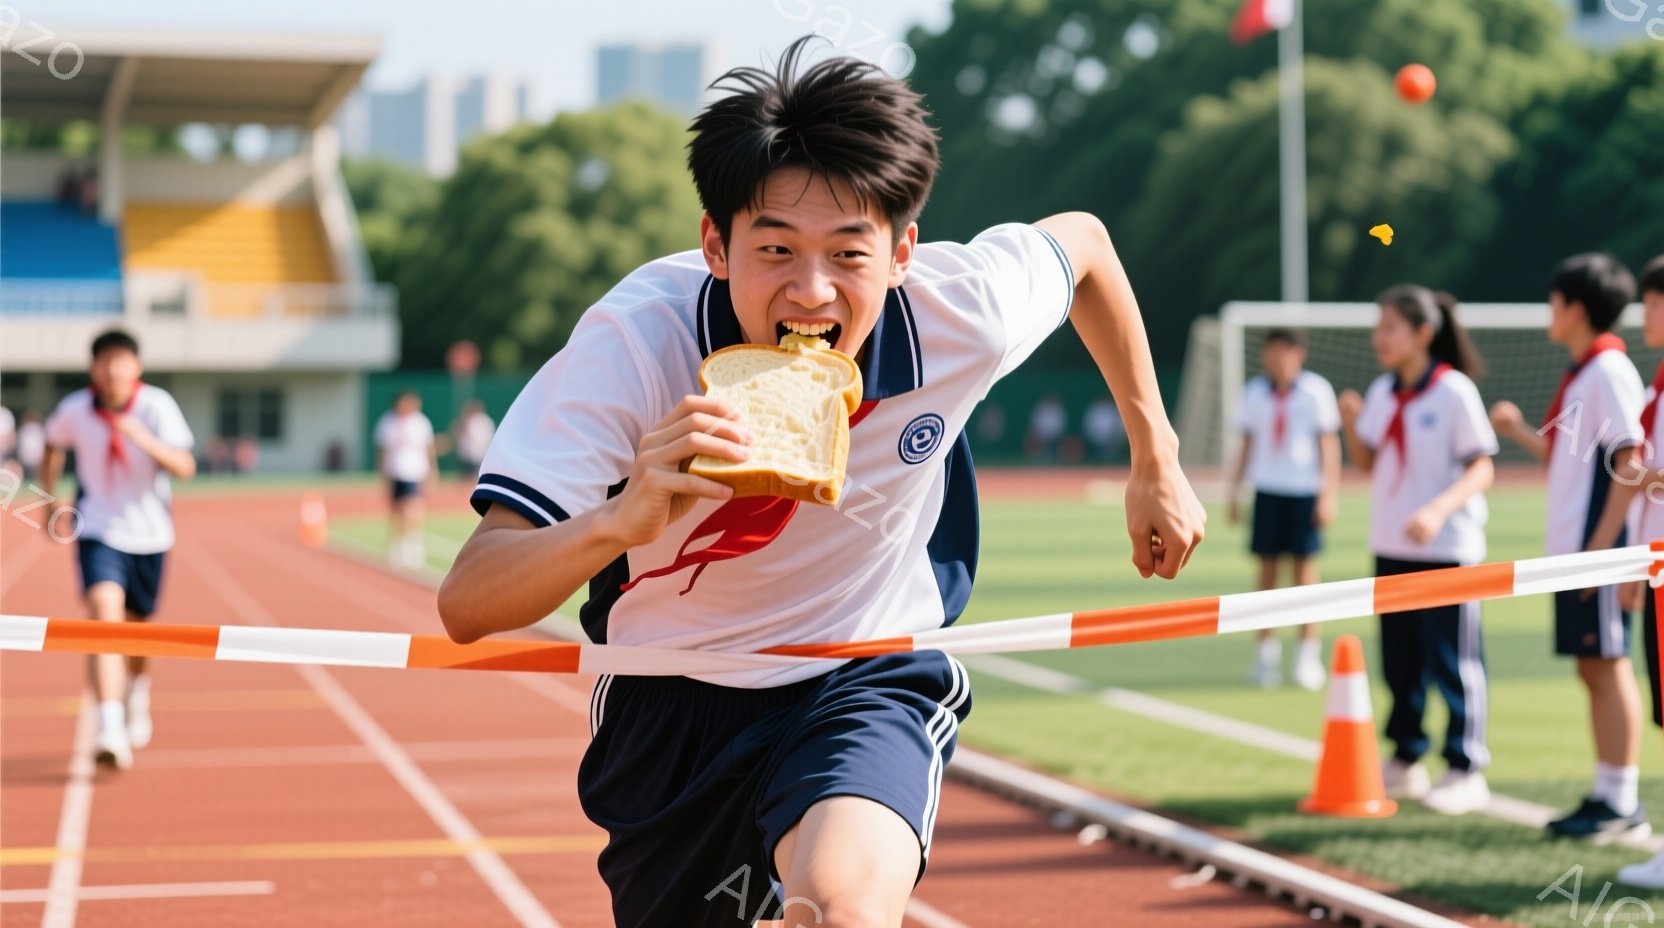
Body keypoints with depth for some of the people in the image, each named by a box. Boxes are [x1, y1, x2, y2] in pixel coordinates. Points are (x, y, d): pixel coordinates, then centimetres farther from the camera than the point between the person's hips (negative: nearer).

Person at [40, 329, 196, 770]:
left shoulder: (157, 406, -16)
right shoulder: (74, 410, -10)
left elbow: (185, 467, -26)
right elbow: (53, 448, 13)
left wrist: (145, 440, -40)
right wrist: (52, 499, 6)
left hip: (149, 534, 1)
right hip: (98, 531, -1)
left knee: (136, 624, 16)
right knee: (104, 609, -24)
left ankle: (137, 690, 52)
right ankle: (110, 729, -33)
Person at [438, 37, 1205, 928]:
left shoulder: (961, 314, -23)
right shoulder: (632, 344, -28)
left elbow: (1081, 239, 3)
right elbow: (465, 604, -34)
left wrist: (1154, 460, 10)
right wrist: (620, 522, -54)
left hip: (872, 678, -1)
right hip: (670, 696, 1)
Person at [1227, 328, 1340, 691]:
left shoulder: (1316, 391, -4)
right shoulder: (1254, 392, 6)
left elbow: (1329, 444, -2)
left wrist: (1329, 495, -7)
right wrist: (1234, 494, 11)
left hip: (1305, 492, -3)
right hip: (1267, 490, 3)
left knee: (1304, 567, -1)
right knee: (1267, 568, 3)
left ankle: (1309, 652, 5)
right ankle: (1267, 651, 9)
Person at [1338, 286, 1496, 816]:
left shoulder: (1454, 391, -10)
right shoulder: (1382, 392, 9)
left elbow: (1482, 470, -12)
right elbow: (1367, 464, 15)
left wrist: (1438, 511, -27)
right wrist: (1351, 424, -3)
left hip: (1446, 550, -6)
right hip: (1391, 548, 6)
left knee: (1453, 662, -4)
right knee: (1399, 662, 11)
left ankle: (1466, 771, 3)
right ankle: (1405, 762, 21)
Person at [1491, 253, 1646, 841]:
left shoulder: (1610, 371, -12)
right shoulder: (1580, 374, 16)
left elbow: (1630, 462, -18)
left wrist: (1601, 547, -21)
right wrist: (1519, 431, 17)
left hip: (1598, 546, -9)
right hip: (1571, 546, 9)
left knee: (1608, 666, -5)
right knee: (1593, 669, 11)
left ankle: (1624, 804, -1)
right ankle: (1606, 794, 16)